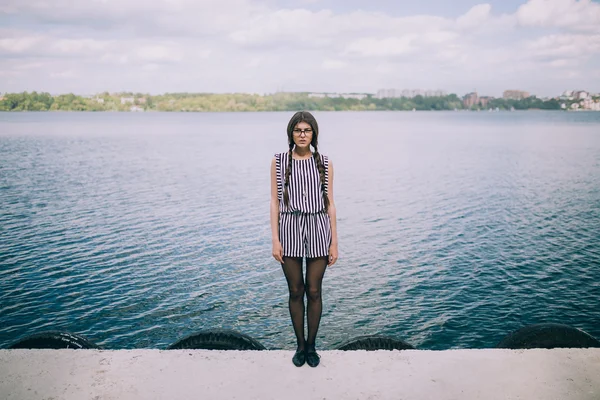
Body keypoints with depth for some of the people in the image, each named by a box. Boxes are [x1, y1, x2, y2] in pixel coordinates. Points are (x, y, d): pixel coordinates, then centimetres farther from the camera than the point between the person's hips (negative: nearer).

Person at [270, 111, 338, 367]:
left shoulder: (324, 163, 3)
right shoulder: (279, 161, 1)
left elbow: (330, 203, 4)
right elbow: (275, 201, 1)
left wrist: (334, 241, 1)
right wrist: (275, 239, -5)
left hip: (318, 229, 0)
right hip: (290, 229, 0)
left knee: (314, 291, 7)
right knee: (295, 291, 9)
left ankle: (311, 345, 25)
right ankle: (300, 346, 25)